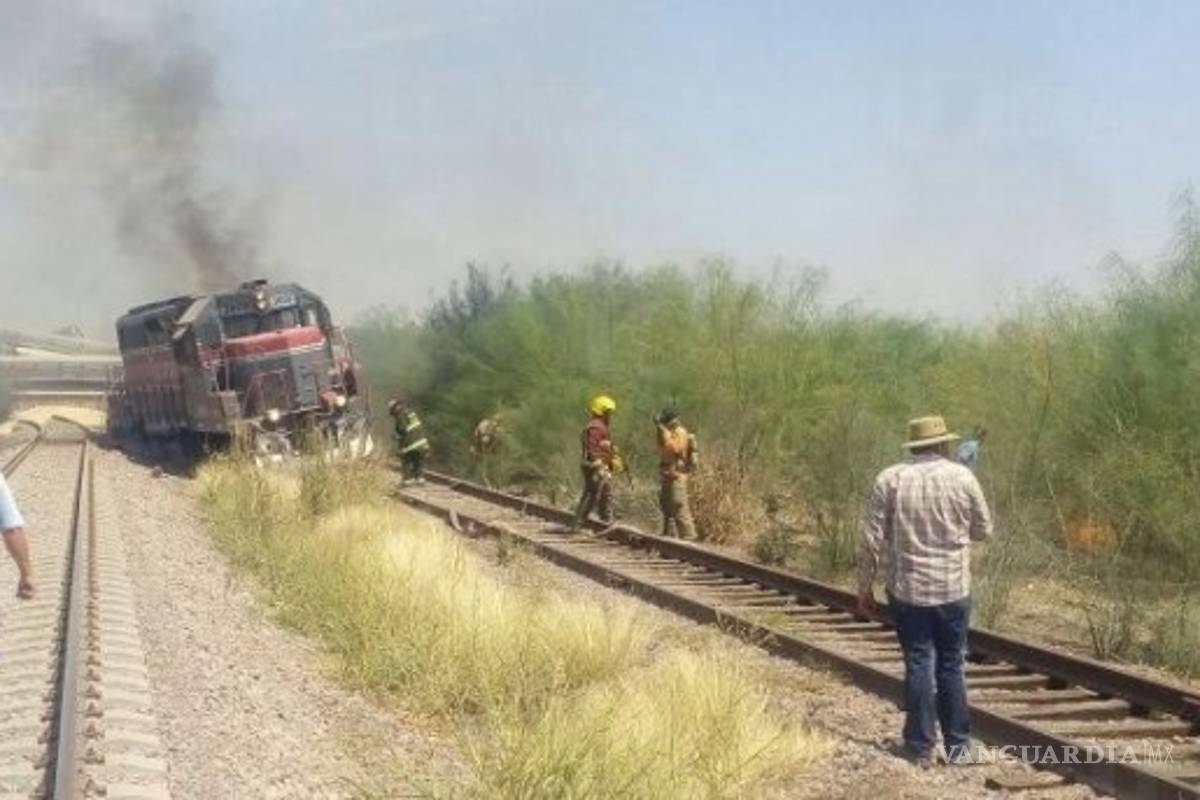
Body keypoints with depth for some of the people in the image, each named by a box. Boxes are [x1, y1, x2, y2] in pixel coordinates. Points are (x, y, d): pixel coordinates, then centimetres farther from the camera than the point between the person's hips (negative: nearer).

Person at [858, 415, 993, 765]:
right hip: (953, 588, 0)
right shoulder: (962, 477, -4)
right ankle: (957, 745, 16)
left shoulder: (889, 480, -5)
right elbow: (984, 530, 6)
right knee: (951, 666, 11)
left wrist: (865, 588, 3)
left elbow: (871, 540, -6)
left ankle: (921, 747, 9)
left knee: (918, 665, 6)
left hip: (907, 590, 0)